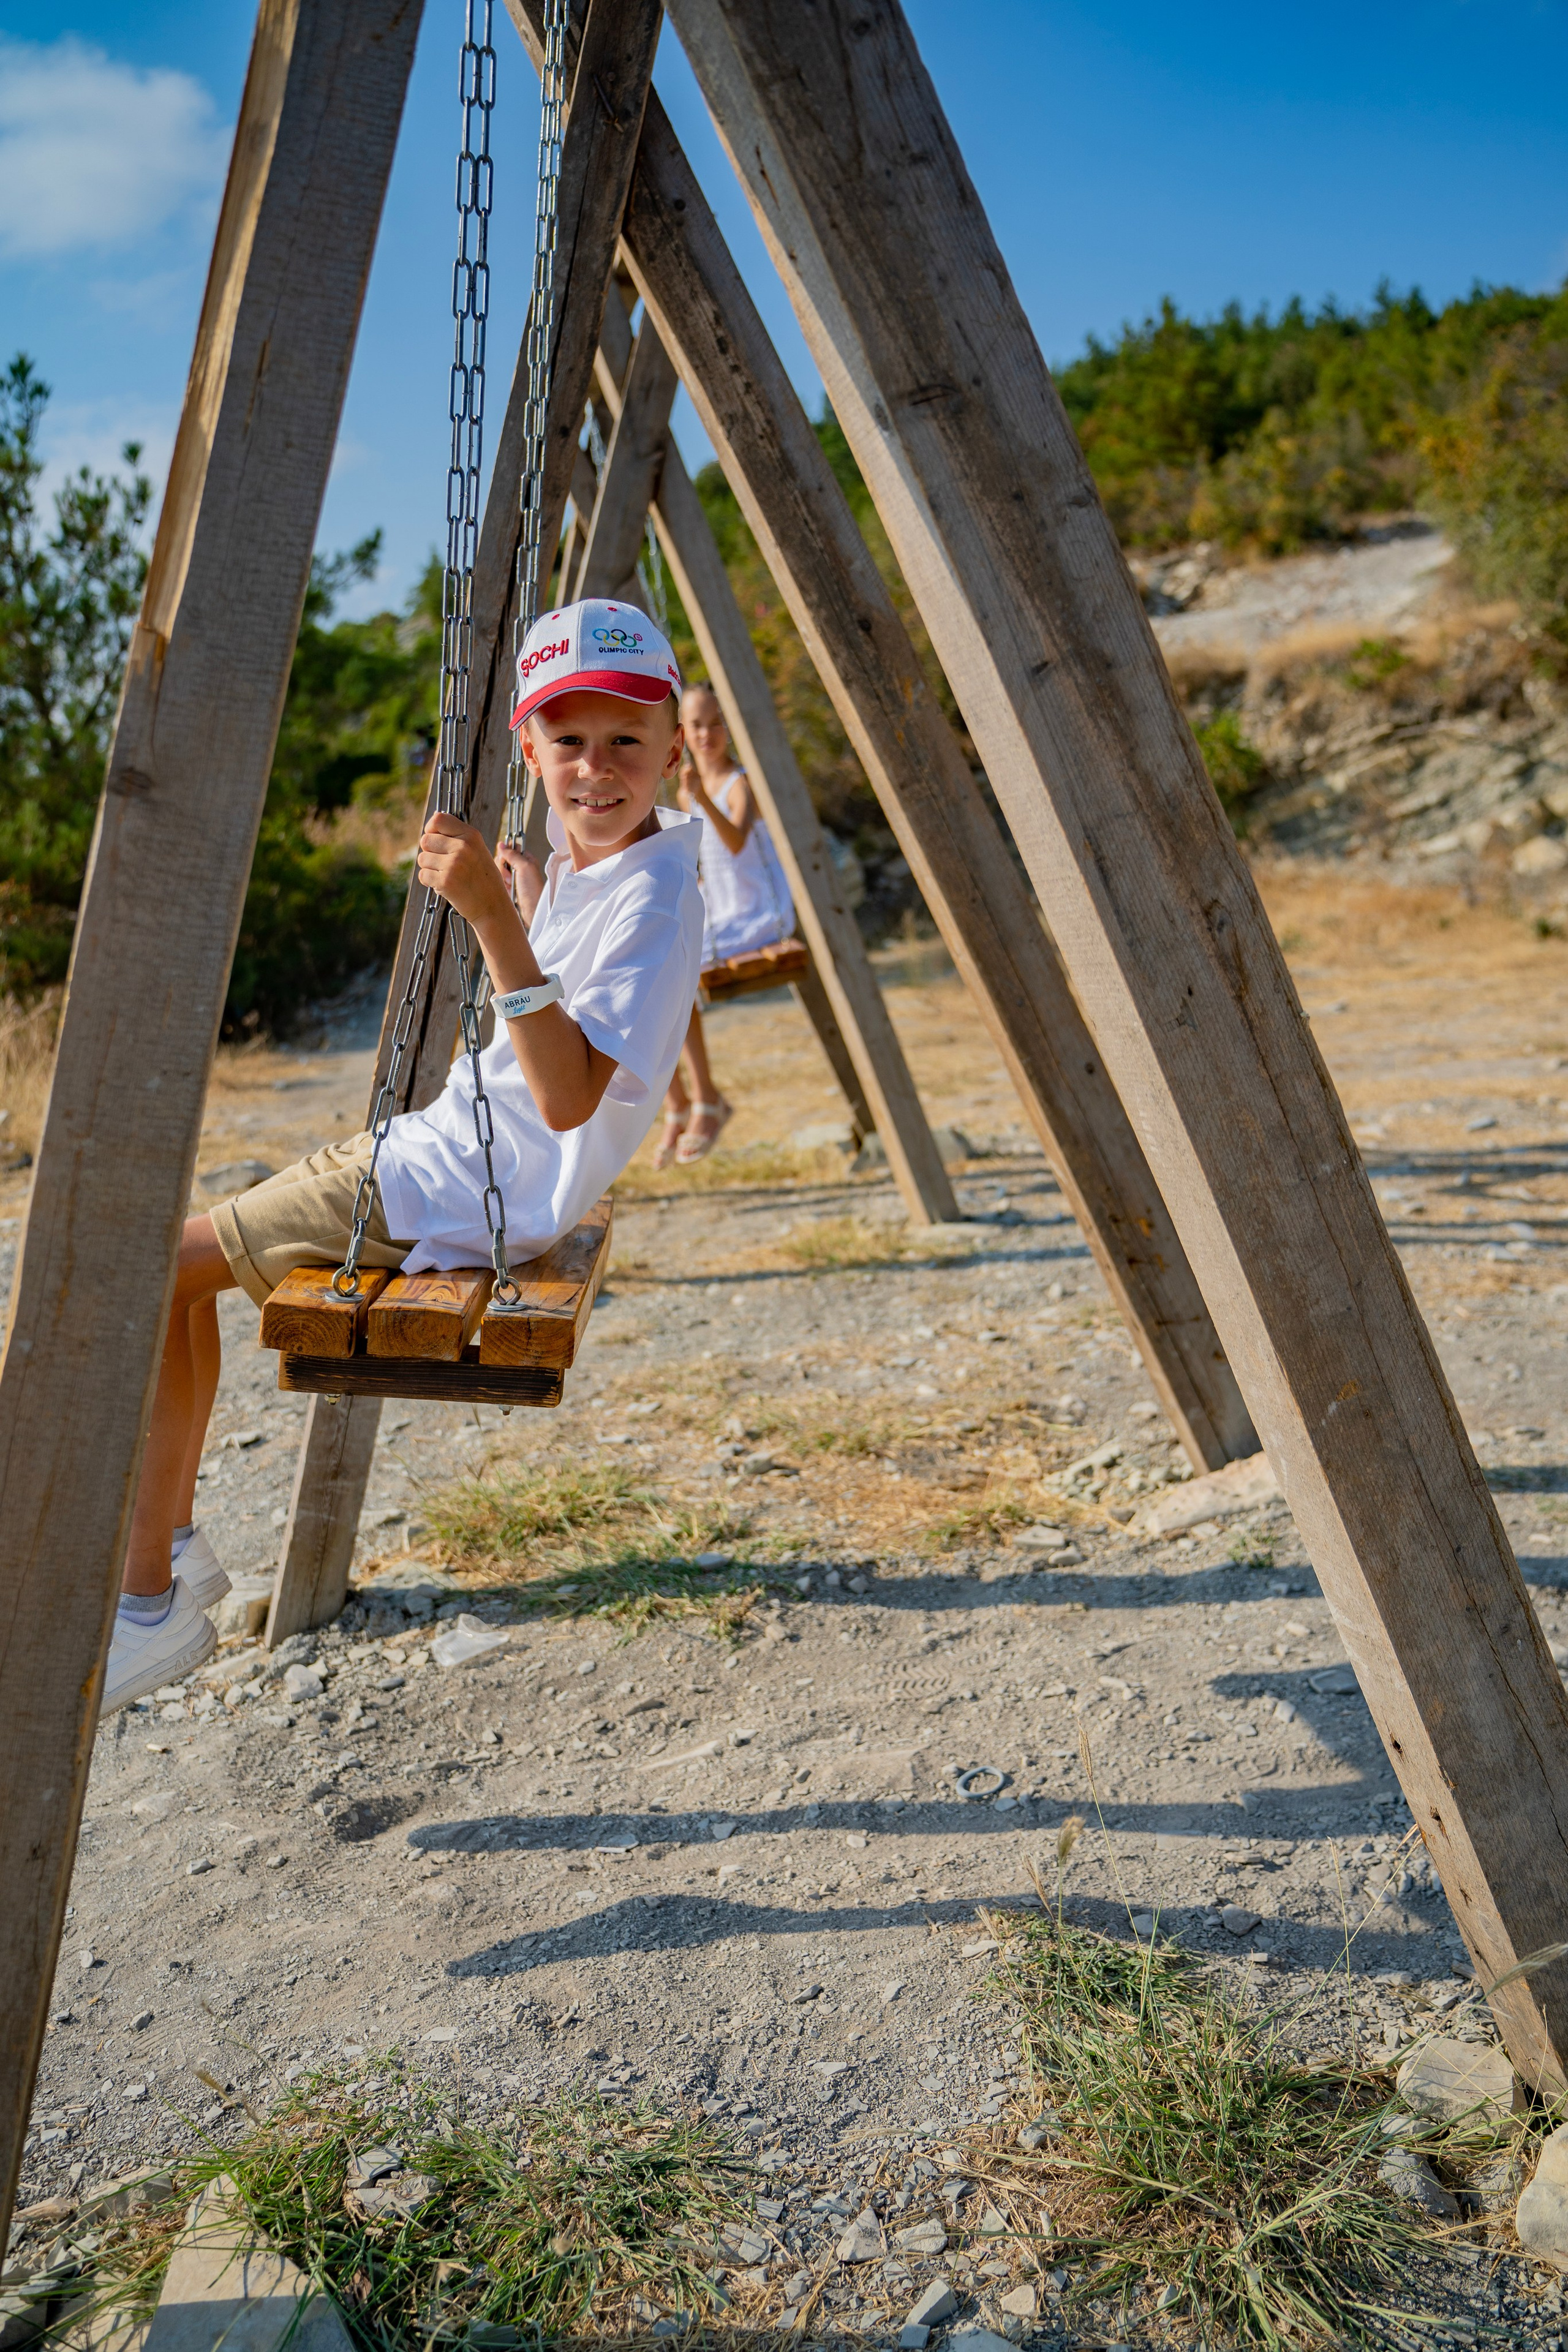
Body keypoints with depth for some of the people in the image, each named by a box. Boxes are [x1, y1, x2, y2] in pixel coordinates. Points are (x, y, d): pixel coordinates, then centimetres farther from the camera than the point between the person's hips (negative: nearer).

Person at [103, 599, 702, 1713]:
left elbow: (567, 1097, -32)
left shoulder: (654, 893, -20)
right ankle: (172, 1537, 24)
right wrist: (517, 898, 15)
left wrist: (498, 919, -38)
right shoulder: (574, 866, 8)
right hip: (444, 1155, 10)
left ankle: (151, 1602, 2)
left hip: (464, 1200, -10)